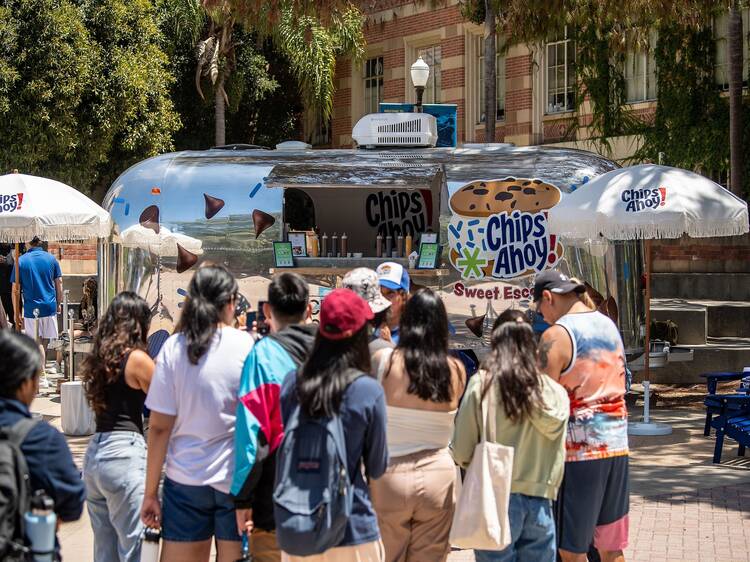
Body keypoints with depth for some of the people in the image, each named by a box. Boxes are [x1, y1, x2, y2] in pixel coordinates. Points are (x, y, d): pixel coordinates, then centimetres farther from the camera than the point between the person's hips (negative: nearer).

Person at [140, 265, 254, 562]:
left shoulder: (174, 347, -2)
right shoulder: (247, 346, -6)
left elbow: (159, 426, -2)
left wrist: (151, 491, 4)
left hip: (185, 479, 2)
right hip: (237, 480, -1)